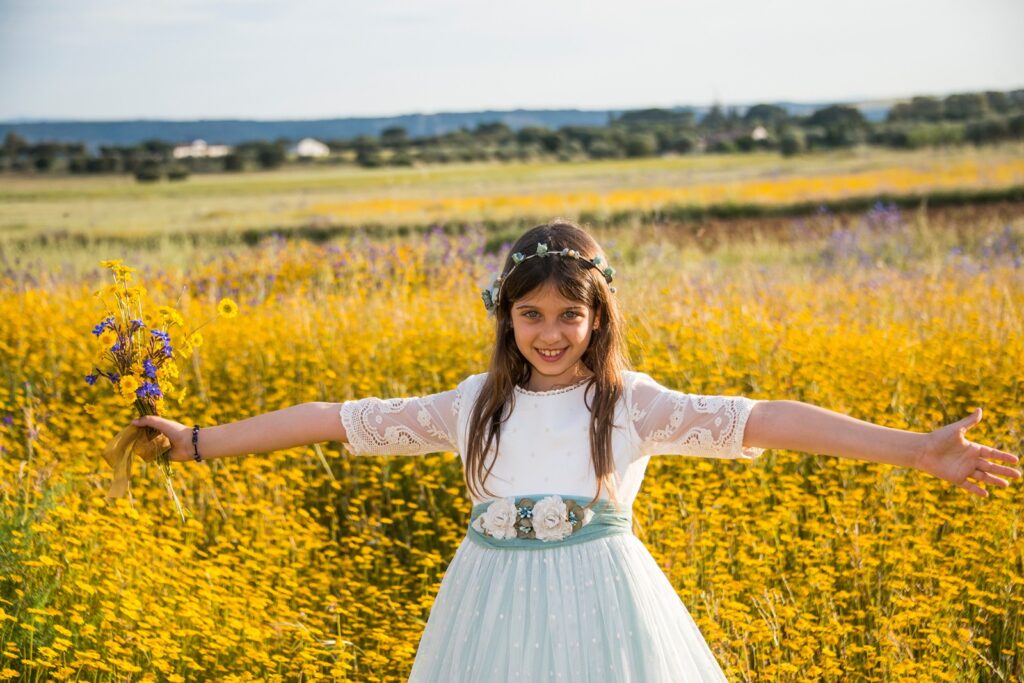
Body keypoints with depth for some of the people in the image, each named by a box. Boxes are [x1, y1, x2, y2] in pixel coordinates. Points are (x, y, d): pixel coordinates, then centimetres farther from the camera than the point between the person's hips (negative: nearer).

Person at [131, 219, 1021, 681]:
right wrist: (202, 441, 7)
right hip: (496, 610, 3)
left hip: (600, 610, -2)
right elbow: (342, 419, 7)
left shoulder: (631, 404, -3)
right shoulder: (474, 407, 5)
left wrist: (917, 449, -23)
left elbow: (757, 420, -14)